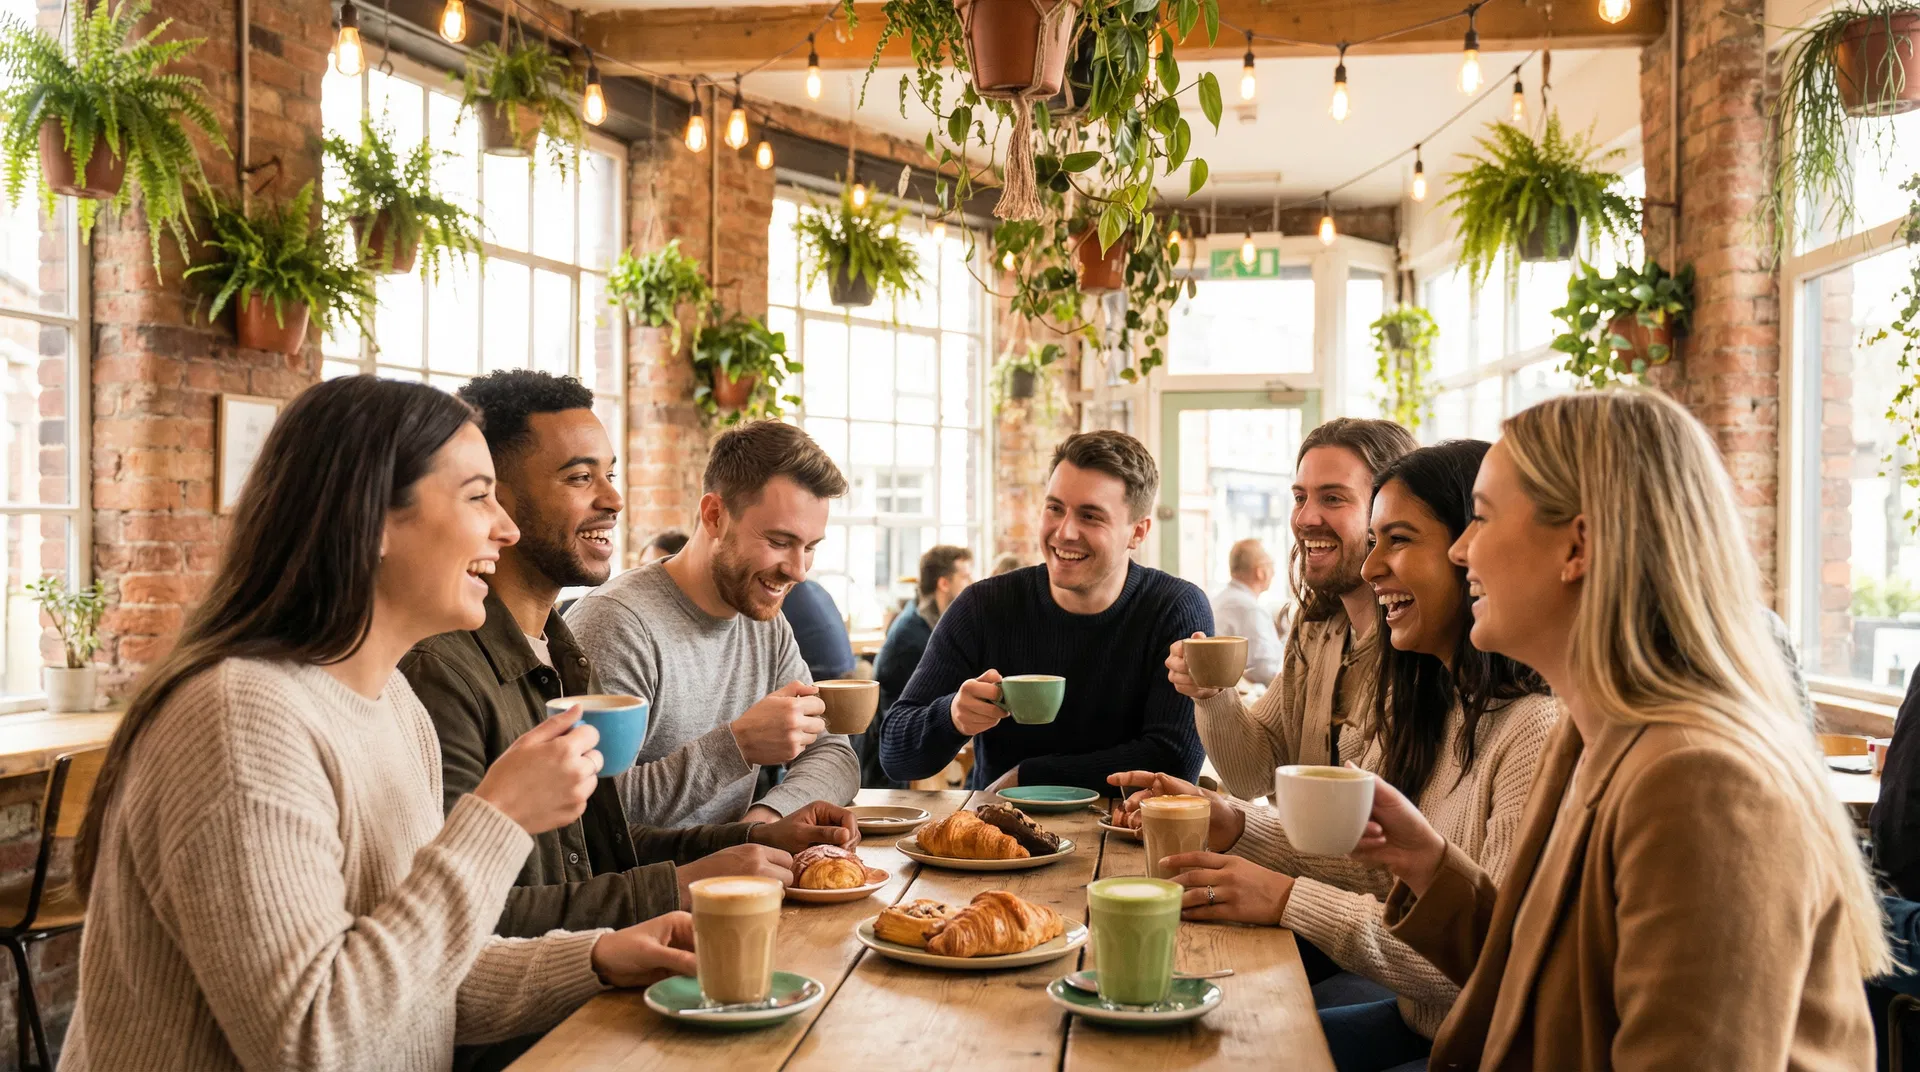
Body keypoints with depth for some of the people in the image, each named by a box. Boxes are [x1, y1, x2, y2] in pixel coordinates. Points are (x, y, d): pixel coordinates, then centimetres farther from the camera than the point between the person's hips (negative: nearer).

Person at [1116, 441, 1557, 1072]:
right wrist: (1233, 826, -7)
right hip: (1412, 1019, 7)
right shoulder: (1416, 703, 8)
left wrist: (1290, 899, -24)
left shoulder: (1538, 732, -23)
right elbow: (1369, 861, 8)